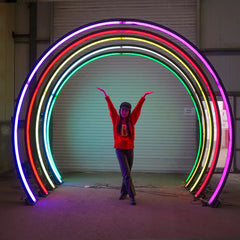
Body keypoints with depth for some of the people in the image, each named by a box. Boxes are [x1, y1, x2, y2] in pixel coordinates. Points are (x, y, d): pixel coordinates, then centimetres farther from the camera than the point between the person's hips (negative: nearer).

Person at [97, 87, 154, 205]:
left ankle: (124, 192, 29)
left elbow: (138, 107, -2)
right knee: (126, 173, -12)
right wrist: (105, 94, -4)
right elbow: (111, 107, -1)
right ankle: (132, 196, -11)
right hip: (119, 150, -2)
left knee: (127, 173, 11)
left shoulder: (131, 120, 3)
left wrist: (144, 96, -8)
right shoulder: (116, 119, 1)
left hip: (129, 150, 2)